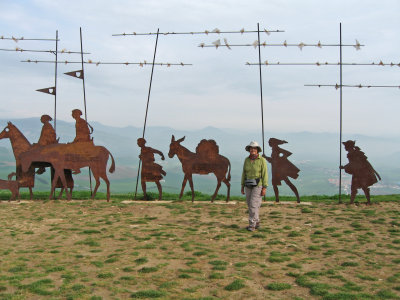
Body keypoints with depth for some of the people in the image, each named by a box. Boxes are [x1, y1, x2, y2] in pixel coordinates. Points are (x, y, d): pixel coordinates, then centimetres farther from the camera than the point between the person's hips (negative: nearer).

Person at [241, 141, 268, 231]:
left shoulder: (262, 160, -11)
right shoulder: (247, 160, 4)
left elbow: (265, 174, -12)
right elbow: (244, 173, 9)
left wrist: (264, 188, -16)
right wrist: (242, 186, 7)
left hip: (258, 185, -5)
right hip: (249, 185, 6)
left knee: (253, 204, -13)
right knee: (251, 205, 9)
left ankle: (252, 225, -7)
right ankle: (256, 223, 23)